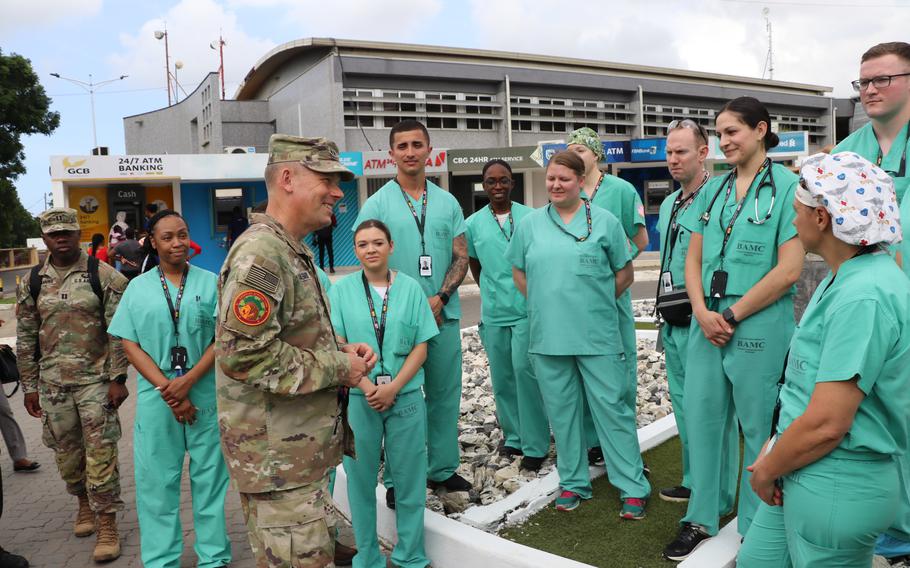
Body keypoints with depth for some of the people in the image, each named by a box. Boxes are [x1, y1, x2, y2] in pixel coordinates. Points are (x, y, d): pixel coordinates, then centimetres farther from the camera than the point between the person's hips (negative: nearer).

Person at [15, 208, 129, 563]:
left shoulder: (104, 277, -5)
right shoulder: (31, 284, 6)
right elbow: (25, 339, 10)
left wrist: (118, 379, -10)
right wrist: (30, 386, 9)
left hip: (96, 381, -4)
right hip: (53, 384, 4)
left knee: (100, 454, -3)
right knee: (66, 453, 14)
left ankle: (107, 525, 7)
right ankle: (84, 503, 38)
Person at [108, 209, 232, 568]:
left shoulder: (211, 283, 3)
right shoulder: (138, 288, 6)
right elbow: (130, 345, 1)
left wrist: (187, 381, -13)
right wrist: (167, 389, -10)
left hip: (206, 393, -1)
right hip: (156, 396, 1)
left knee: (209, 475, 7)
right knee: (157, 479, 8)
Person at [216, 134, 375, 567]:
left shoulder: (293, 252, 14)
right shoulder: (260, 254, -20)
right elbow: (242, 355, -27)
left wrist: (341, 351, 4)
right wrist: (338, 369, -19)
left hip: (302, 448, 10)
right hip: (277, 456, -10)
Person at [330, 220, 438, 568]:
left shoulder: (410, 288, 3)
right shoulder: (341, 290, 2)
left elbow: (421, 347, 1)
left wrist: (393, 387, -11)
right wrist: (367, 387, -14)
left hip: (406, 396, 1)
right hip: (358, 398, 0)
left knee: (409, 476, 7)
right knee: (360, 477, 8)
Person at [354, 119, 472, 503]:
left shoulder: (447, 202, 9)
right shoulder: (377, 204, 0)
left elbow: (461, 258, 6)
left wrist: (439, 298, -11)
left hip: (443, 314, 3)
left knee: (445, 395, 11)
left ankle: (443, 469, 27)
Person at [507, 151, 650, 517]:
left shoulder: (605, 221, 1)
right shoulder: (530, 223, 7)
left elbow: (625, 272, 7)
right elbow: (519, 272, 15)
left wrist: (596, 301, 3)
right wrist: (544, 304, 7)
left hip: (597, 336, -2)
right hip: (548, 336, 3)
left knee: (612, 408, 1)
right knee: (562, 412, 11)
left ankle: (633, 487, 13)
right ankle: (573, 483, 25)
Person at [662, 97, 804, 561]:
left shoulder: (787, 187, -5)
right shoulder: (713, 190, 11)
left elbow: (789, 269, -13)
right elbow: (693, 259, 10)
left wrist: (733, 315, -12)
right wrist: (703, 312, -6)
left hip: (759, 327, -5)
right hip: (707, 324, 5)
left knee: (758, 427, 7)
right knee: (701, 418, 10)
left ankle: (757, 531, 24)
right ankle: (700, 519, 26)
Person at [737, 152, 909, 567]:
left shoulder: (863, 297, -25)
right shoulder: (844, 279, 7)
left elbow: (826, 424, -26)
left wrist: (767, 470, -10)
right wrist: (777, 444, 6)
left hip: (836, 485, -9)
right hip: (805, 474, 9)